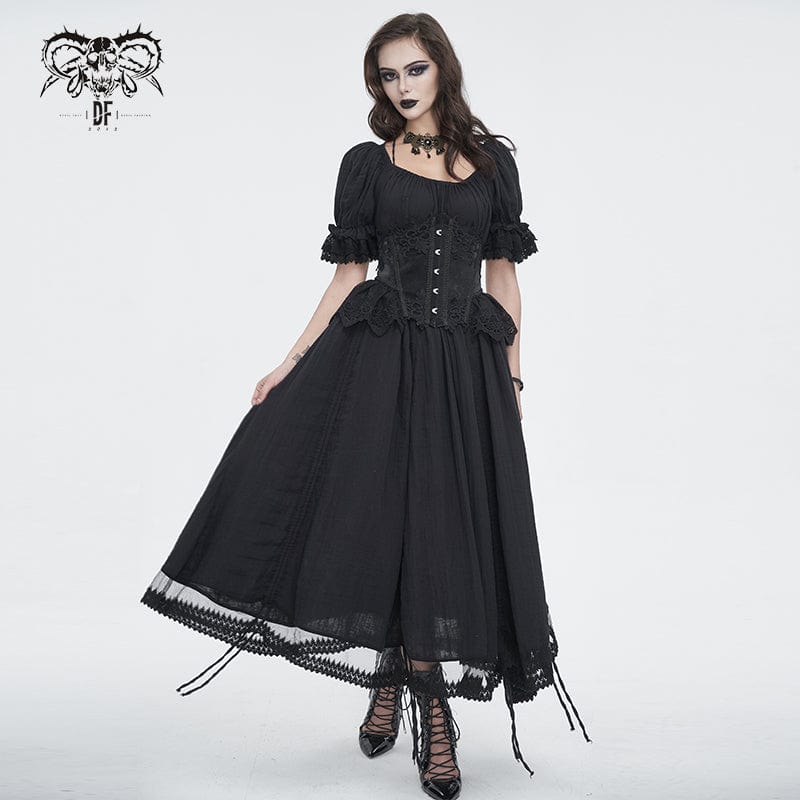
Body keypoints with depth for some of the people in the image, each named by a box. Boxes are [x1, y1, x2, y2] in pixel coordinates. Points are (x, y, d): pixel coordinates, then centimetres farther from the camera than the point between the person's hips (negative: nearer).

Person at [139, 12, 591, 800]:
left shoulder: (492, 161, 10)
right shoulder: (366, 164, 7)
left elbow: (503, 274, 10)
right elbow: (349, 274, 6)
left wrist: (514, 376, 5)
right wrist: (291, 365, 0)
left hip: (466, 365, 1)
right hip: (379, 357, 0)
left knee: (451, 528, 0)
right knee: (377, 514, 0)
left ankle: (434, 712, 13)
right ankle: (388, 684, 23)